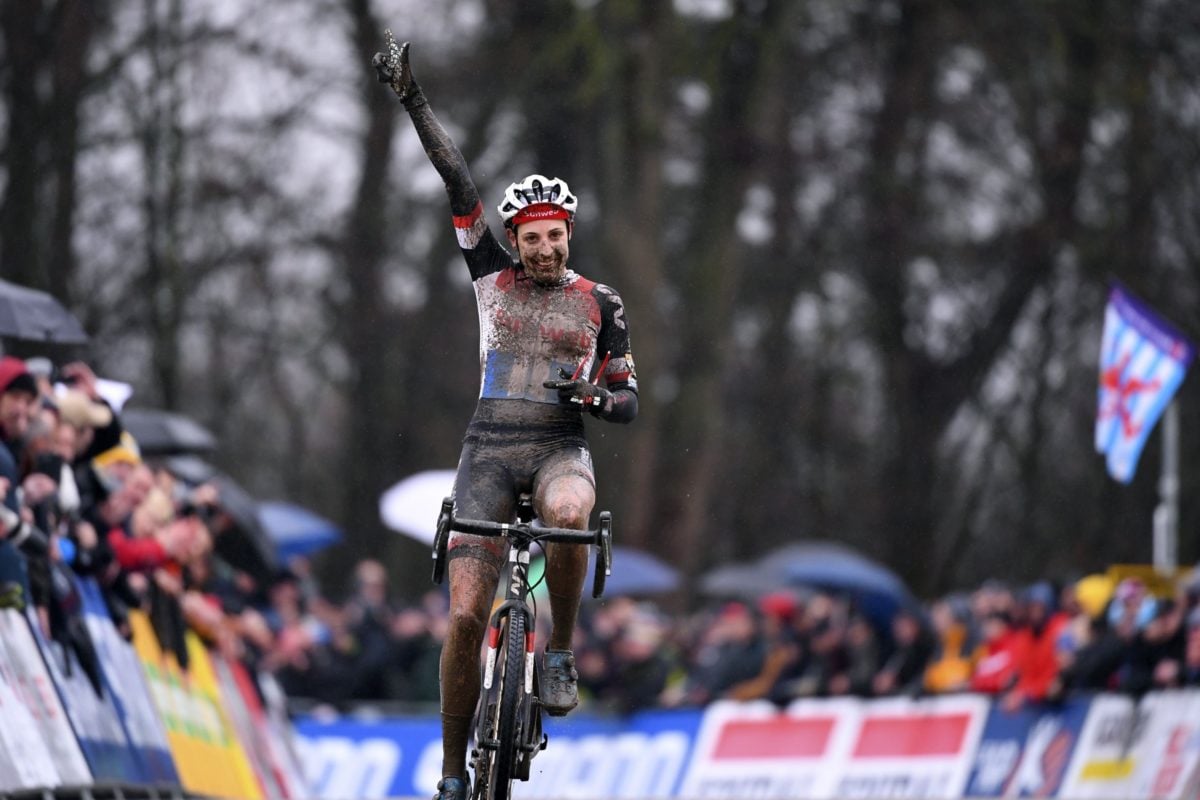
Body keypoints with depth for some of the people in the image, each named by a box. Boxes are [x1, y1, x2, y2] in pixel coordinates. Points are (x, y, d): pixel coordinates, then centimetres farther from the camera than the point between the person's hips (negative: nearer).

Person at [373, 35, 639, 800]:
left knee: (569, 513, -40)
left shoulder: (600, 304, 6)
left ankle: (562, 652, -17)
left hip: (562, 447, -1)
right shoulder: (494, 276, 8)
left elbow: (628, 402, 8)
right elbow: (458, 179, 1)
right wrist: (414, 99, -6)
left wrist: (597, 397, -16)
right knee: (466, 615, -10)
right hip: (490, 448, 1)